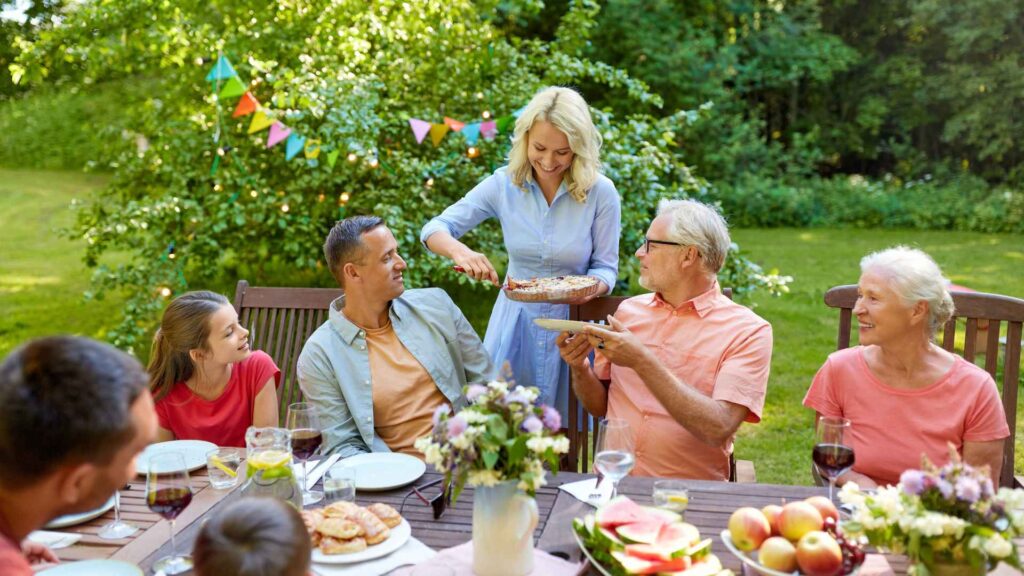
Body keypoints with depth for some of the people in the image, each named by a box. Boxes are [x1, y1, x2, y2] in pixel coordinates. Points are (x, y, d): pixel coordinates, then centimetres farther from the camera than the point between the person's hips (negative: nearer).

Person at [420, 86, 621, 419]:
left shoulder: (600, 192, -12)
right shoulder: (504, 184, -8)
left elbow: (605, 268, -4)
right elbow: (435, 229, -8)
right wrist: (459, 251, -30)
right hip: (514, 322, 1)